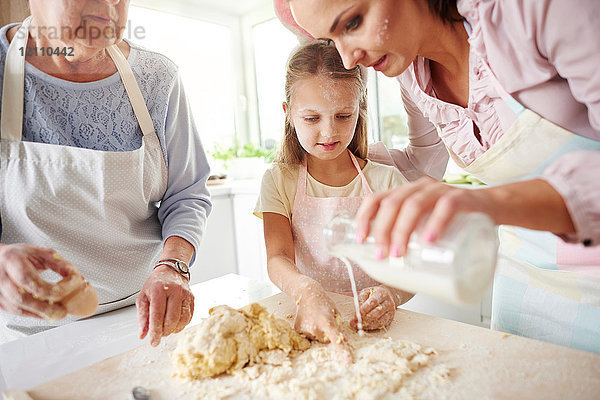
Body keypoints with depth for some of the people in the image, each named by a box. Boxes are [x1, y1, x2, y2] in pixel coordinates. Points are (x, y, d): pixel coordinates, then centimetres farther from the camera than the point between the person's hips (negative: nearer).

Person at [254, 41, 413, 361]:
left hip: (369, 326, 1)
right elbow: (278, 259, -11)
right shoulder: (279, 181, 1)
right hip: (304, 320, 0)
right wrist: (307, 292, -33)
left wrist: (390, 294, -26)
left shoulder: (386, 181, 1)